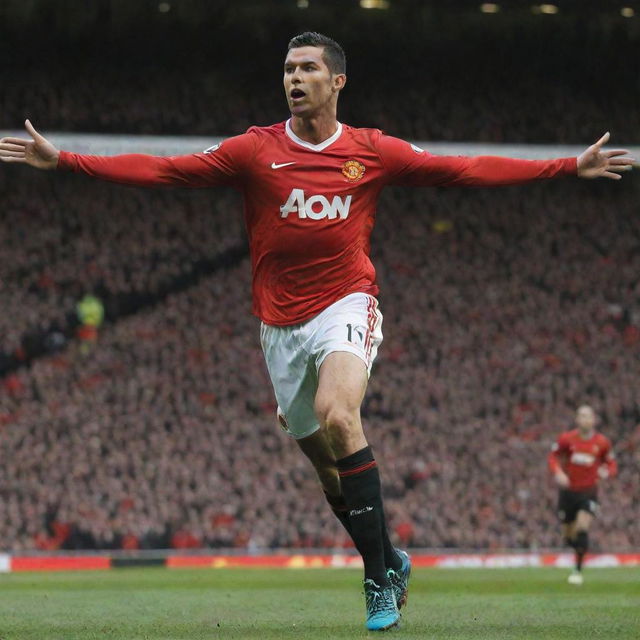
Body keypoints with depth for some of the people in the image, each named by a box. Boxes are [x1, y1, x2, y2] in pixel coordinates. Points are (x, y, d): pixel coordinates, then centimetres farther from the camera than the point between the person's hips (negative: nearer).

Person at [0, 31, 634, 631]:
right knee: (324, 458, 6)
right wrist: (62, 160, -10)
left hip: (345, 306, -3)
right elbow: (161, 169, -2)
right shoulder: (255, 150, 1)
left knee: (338, 416, -29)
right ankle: (389, 561, 29)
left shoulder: (373, 151, 1)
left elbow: (465, 170, 4)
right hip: (280, 325, 3)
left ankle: (379, 577, -23)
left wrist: (570, 167, 1)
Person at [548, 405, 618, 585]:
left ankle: (578, 570, -14)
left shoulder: (602, 442, -4)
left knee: (582, 528, -21)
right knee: (569, 535, 8)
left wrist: (607, 472, -16)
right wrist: (557, 472, -15)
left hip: (588, 492, -1)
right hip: (568, 491, 1)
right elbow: (553, 456, 4)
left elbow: (612, 464, 7)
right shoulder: (566, 439, -7)